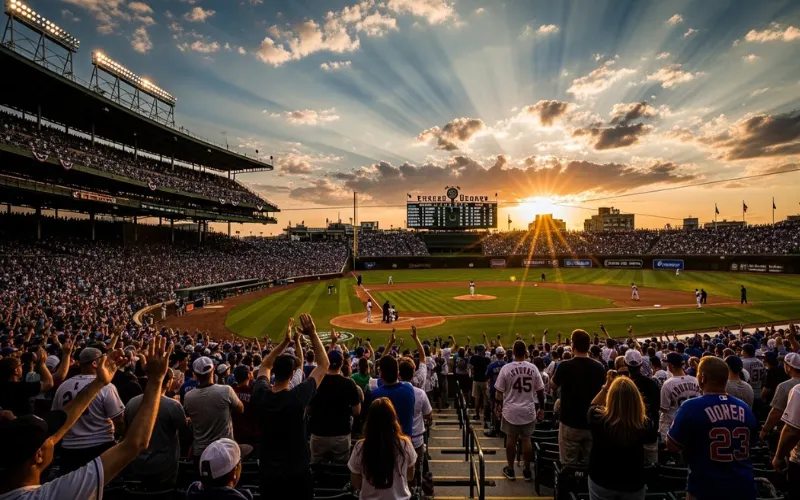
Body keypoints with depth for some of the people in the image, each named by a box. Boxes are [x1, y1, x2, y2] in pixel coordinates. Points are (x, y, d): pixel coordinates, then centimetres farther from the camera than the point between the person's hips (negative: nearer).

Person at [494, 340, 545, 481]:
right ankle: (527, 471, 26)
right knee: (526, 439, 15)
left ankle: (510, 470, 25)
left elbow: (498, 393, -8)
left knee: (511, 439, 13)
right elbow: (540, 391, 2)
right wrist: (541, 408, 15)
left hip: (511, 411, -2)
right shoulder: (533, 368, -6)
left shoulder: (506, 368, -12)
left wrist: (501, 398, 13)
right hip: (529, 411, 2)